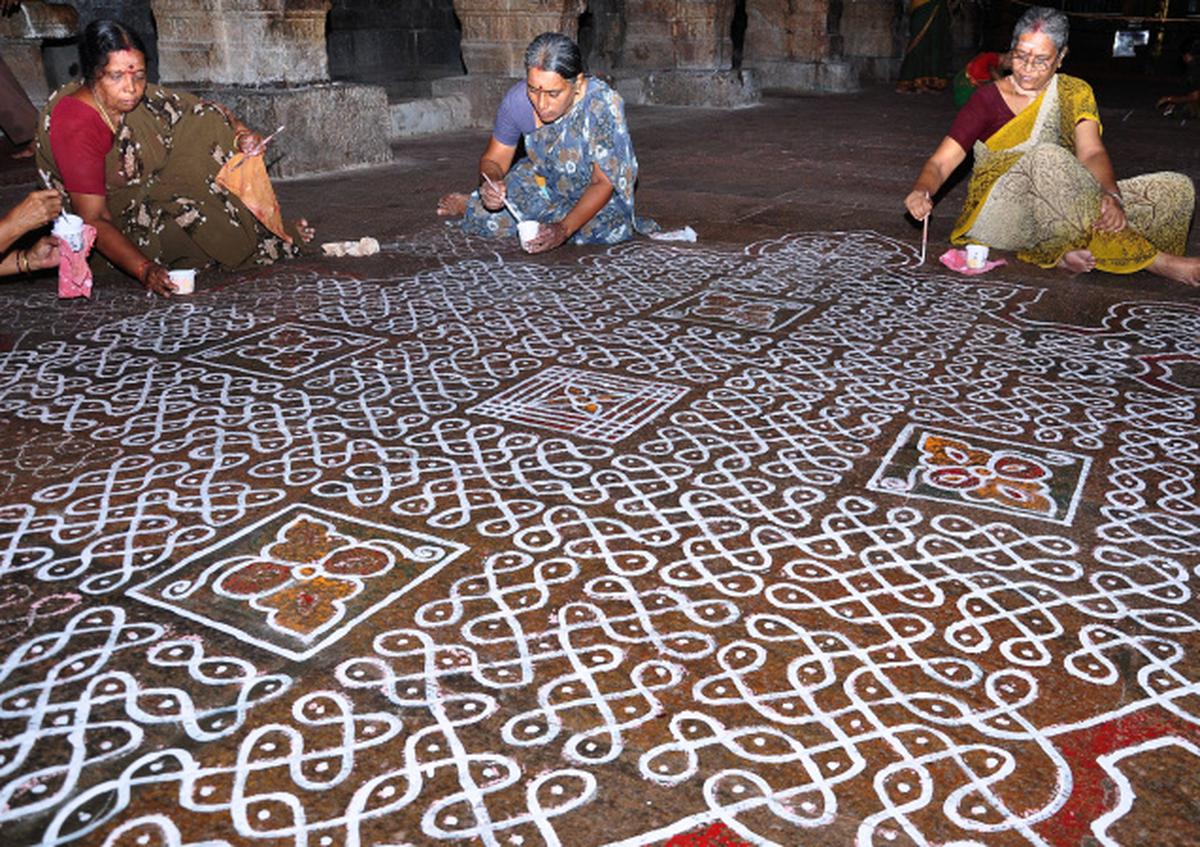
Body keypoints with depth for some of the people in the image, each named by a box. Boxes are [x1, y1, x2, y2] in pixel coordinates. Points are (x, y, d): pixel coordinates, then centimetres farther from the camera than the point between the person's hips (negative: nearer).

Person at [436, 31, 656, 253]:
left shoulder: (603, 104, -33)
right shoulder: (517, 100, -23)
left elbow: (603, 182, -29)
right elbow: (493, 160, -8)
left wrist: (563, 229, -42)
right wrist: (490, 185, -33)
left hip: (596, 194, -1)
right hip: (544, 182, 1)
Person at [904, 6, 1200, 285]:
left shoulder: (1075, 94, 10)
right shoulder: (987, 99, 3)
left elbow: (1091, 153, -6)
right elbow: (939, 164, -5)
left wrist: (1111, 196, -27)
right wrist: (921, 191, -29)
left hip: (1054, 216, 4)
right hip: (999, 215, -3)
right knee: (1048, 158, -34)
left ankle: (1067, 250, -31)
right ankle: (1155, 261, -32)